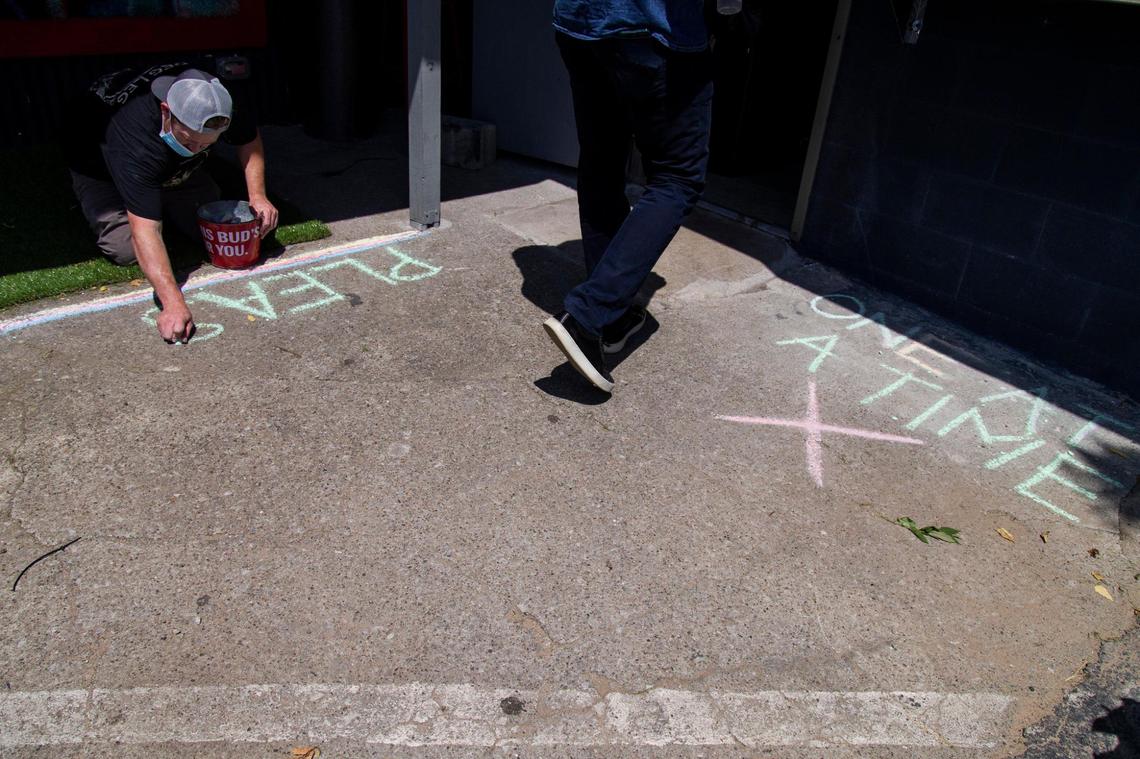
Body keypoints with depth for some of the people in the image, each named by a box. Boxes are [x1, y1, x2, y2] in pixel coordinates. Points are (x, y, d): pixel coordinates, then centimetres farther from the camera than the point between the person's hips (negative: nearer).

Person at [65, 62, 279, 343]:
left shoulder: (219, 102, -33)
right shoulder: (136, 139, -47)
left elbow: (250, 140, -8)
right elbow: (145, 231, -52)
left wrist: (257, 196, -23)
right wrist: (173, 304, -61)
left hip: (171, 168, 4)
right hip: (99, 169, -4)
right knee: (127, 250, -20)